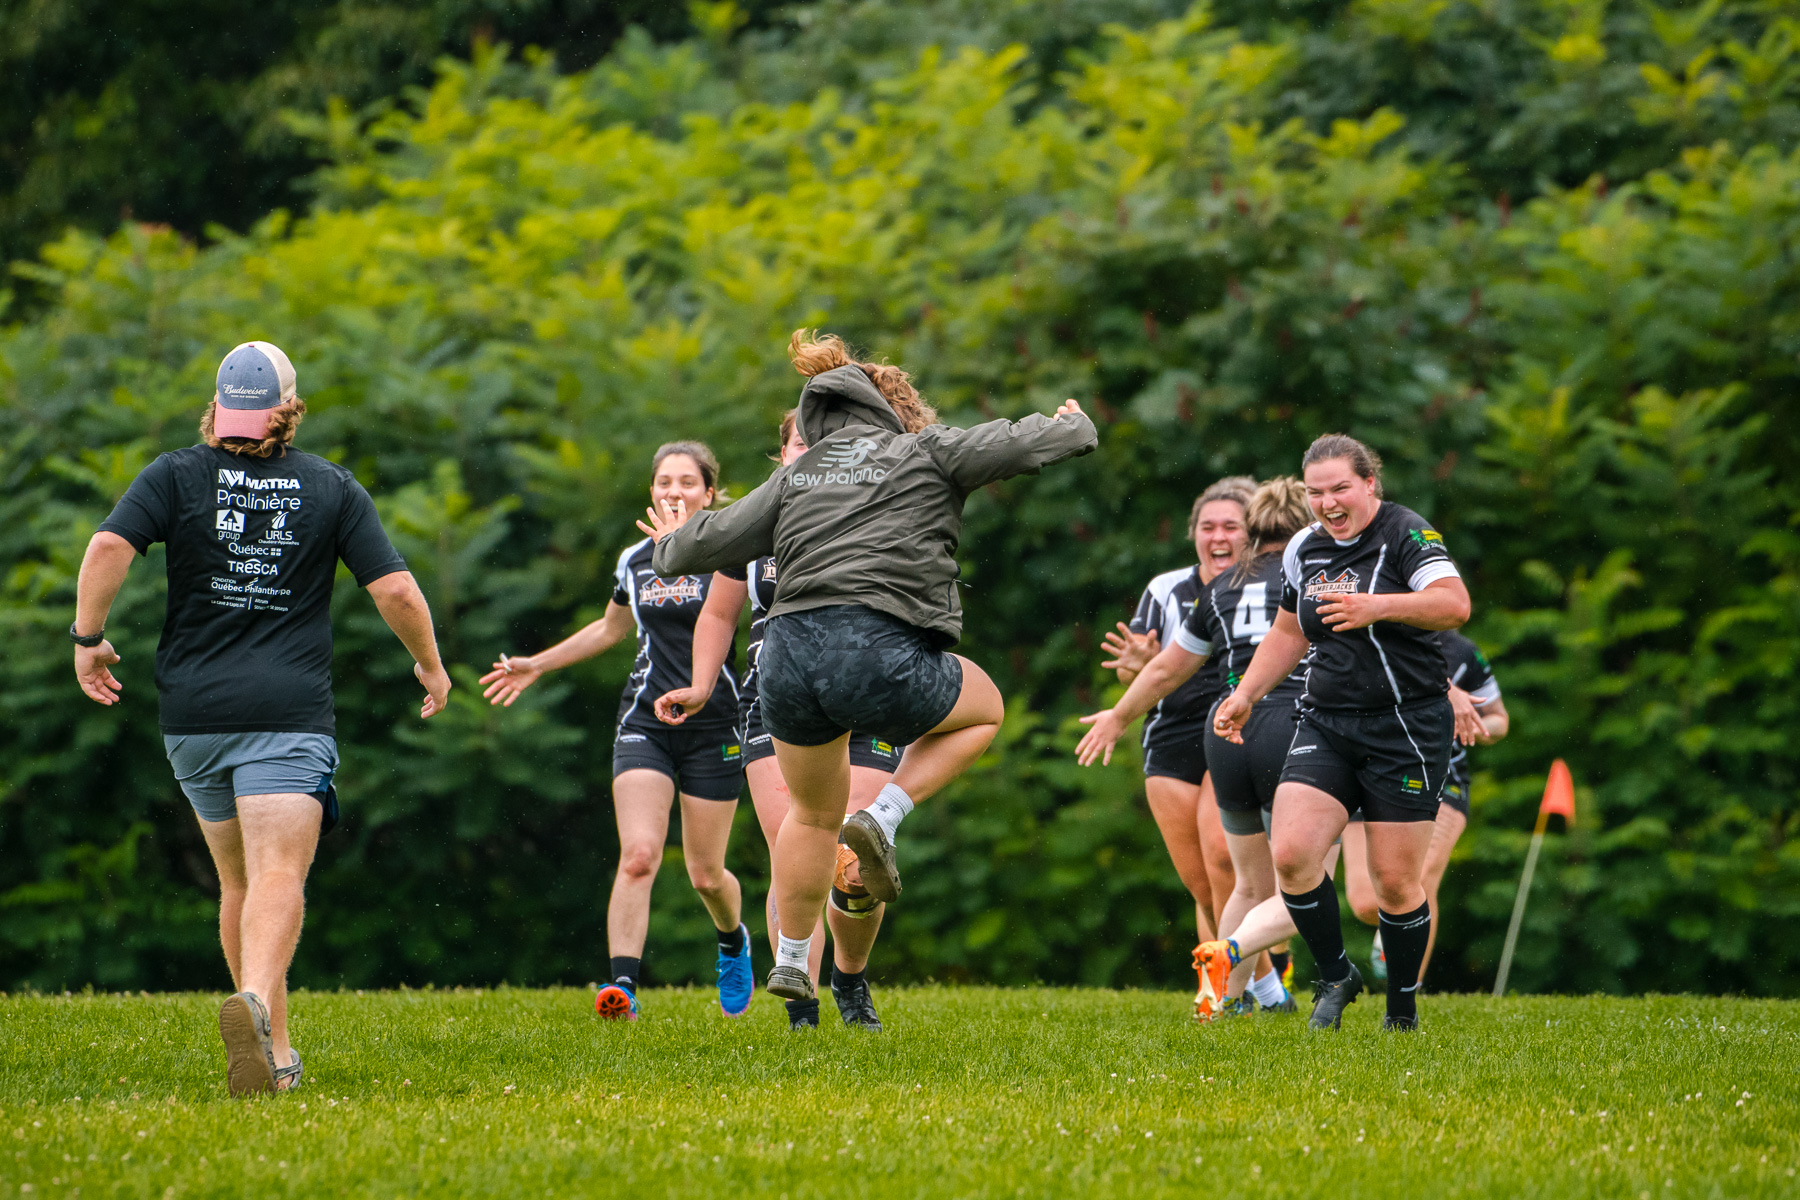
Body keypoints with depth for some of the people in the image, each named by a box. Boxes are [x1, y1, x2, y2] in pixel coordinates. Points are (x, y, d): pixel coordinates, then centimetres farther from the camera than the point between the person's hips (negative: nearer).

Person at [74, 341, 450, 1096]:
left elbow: (109, 548, -11)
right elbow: (395, 589, 0)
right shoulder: (332, 489, 5)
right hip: (289, 713, -2)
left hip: (193, 713, 2)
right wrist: (430, 665, 16)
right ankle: (255, 1003, -42)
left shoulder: (175, 475, 5)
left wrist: (88, 637, 1)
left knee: (239, 881, 17)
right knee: (279, 877, -14)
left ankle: (276, 1050, 21)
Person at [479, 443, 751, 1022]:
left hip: (714, 724, -2)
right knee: (638, 854, -18)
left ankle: (733, 940, 40)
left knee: (705, 873, 6)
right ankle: (622, 984, -25)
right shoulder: (634, 561, 10)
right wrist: (536, 665, 29)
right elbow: (611, 628, 26)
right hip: (645, 722, 2)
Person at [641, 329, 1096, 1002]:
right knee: (982, 710, 27)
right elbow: (1024, 443, 11)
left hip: (789, 659, 5)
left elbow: (716, 539, 17)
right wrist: (1074, 426, 34)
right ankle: (883, 819, 7)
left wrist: (672, 546, 41)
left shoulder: (796, 475, 18)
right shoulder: (925, 452, 8)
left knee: (814, 814, 29)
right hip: (881, 659, -5)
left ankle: (790, 961, 33)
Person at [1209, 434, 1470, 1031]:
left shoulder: (1407, 534, -10)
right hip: (1325, 725, 5)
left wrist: (1377, 607, -36)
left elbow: (1454, 604, -25)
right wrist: (1246, 695, 16)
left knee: (1396, 882, -2)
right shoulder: (1304, 549, 10)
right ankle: (1336, 977, 6)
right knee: (1291, 854, -14)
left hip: (1405, 729, -5)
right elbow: (1289, 634, 25)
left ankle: (1403, 1013, 17)